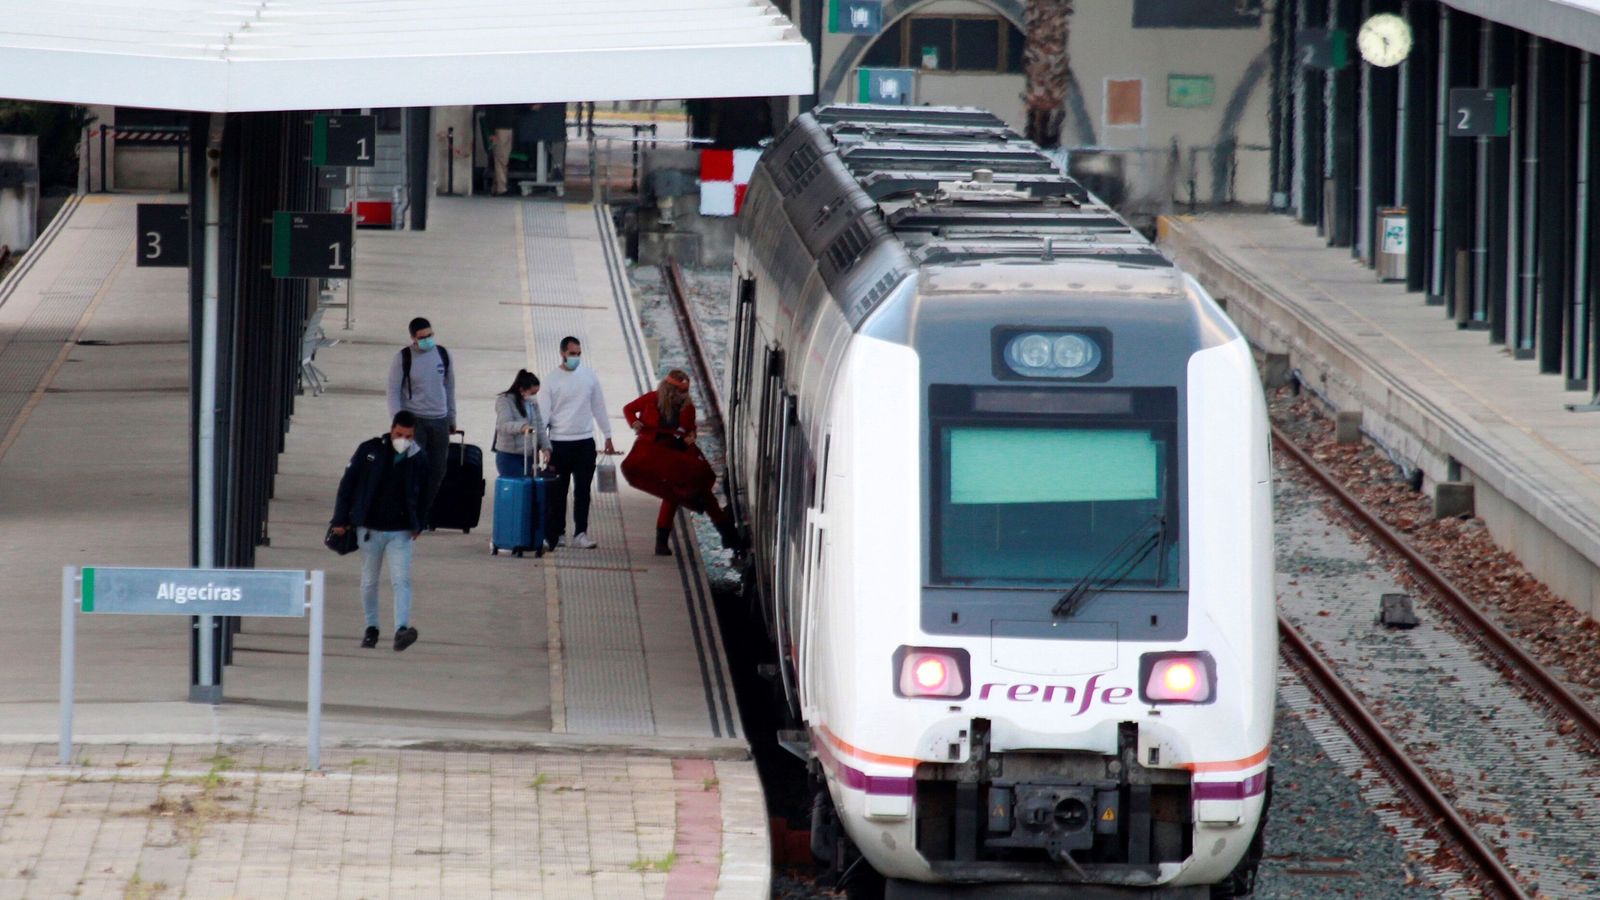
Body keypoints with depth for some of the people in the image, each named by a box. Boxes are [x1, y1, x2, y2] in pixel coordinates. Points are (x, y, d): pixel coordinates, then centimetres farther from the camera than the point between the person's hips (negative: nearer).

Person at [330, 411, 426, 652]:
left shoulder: (418, 459, -1)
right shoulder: (369, 451, -6)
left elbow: (422, 494, 14)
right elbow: (347, 483, 0)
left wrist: (418, 525, 8)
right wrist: (340, 519, -2)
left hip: (400, 532, 0)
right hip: (369, 529, 0)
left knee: (401, 580, -13)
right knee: (369, 582, 11)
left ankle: (401, 629, -22)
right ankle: (371, 628, 25)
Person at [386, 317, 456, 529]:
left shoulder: (443, 354, 6)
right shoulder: (403, 358, -6)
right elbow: (393, 391, -4)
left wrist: (452, 418, 19)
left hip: (439, 421, 4)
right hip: (414, 420, -4)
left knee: (437, 472, 4)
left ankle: (424, 515, 14)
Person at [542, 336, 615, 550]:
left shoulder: (589, 376, 6)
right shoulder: (552, 380, -2)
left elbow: (598, 408, 13)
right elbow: (544, 412, -4)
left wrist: (608, 436, 12)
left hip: (585, 442, 2)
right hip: (560, 442, -2)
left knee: (582, 490, 0)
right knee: (557, 492, 2)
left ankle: (580, 534, 0)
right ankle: (555, 534, 9)